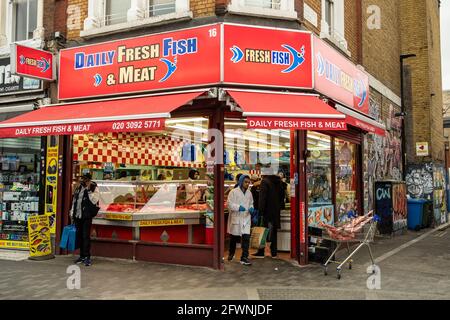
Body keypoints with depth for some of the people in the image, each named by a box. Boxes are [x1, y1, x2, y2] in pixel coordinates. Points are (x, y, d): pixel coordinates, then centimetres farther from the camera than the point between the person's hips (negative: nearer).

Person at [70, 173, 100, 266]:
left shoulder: (94, 188, -5)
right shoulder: (78, 188, 14)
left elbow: (94, 201, -19)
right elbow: (74, 201, 20)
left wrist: (89, 190, -23)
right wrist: (72, 214, 19)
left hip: (87, 216, -6)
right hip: (77, 216, 6)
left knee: (86, 236, -7)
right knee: (79, 236, 10)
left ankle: (87, 257, -2)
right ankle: (82, 256, 20)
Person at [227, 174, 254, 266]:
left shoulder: (249, 193, 8)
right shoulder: (234, 192, -8)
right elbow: (229, 204, -12)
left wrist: (251, 208, -1)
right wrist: (238, 207, -25)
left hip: (246, 218, 3)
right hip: (236, 218, -3)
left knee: (246, 237, -9)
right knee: (234, 238, 13)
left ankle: (244, 257, -5)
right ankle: (231, 254, 37)